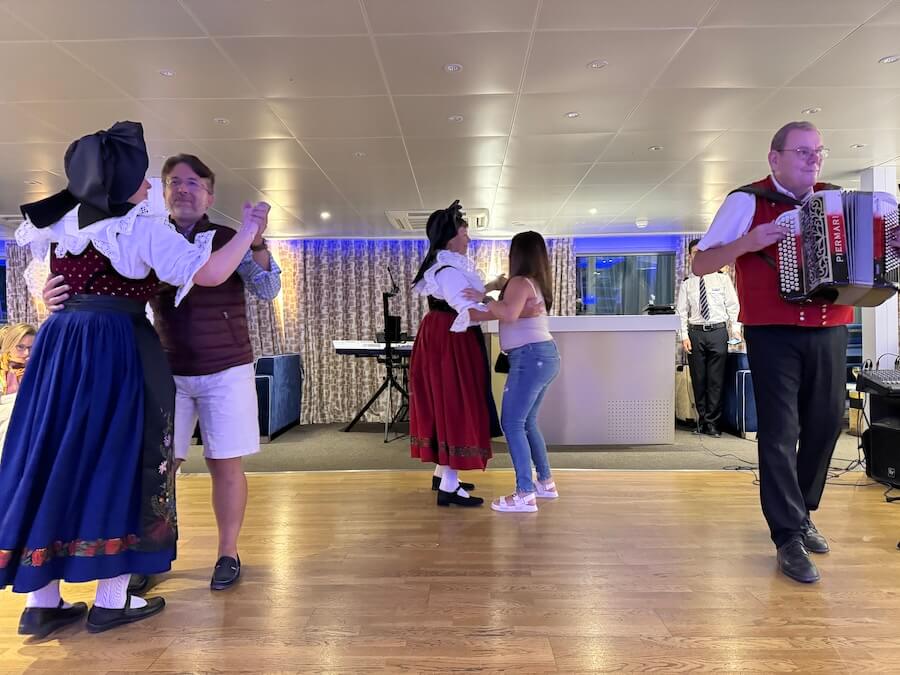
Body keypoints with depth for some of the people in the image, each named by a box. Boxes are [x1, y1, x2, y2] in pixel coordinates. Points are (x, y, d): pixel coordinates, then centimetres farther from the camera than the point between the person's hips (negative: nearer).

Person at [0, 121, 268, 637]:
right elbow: (210, 273, -11)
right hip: (118, 350, -7)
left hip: (59, 344, 7)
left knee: (53, 459, 9)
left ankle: (41, 602, 17)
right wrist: (251, 228, 0)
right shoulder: (141, 228, -7)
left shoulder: (64, 222, 14)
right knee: (120, 462, 2)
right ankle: (112, 601, 9)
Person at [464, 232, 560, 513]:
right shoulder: (536, 282, 18)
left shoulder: (520, 282, -10)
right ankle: (545, 483, 26)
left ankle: (525, 495, -8)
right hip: (544, 356, 10)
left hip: (531, 358, -10)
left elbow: (509, 314, -28)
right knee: (527, 421, 18)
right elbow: (501, 313, 17)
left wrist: (483, 299, -17)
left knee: (512, 423, -7)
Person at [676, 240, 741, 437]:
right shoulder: (687, 283, 9)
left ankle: (713, 422, 6)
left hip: (718, 332, -1)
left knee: (716, 379, -1)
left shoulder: (722, 278, 6)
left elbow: (733, 305, 5)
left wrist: (735, 329, -5)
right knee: (698, 379, 4)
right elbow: (682, 312, 6)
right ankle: (702, 420, 15)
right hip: (695, 333, 1)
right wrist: (684, 336, -4)